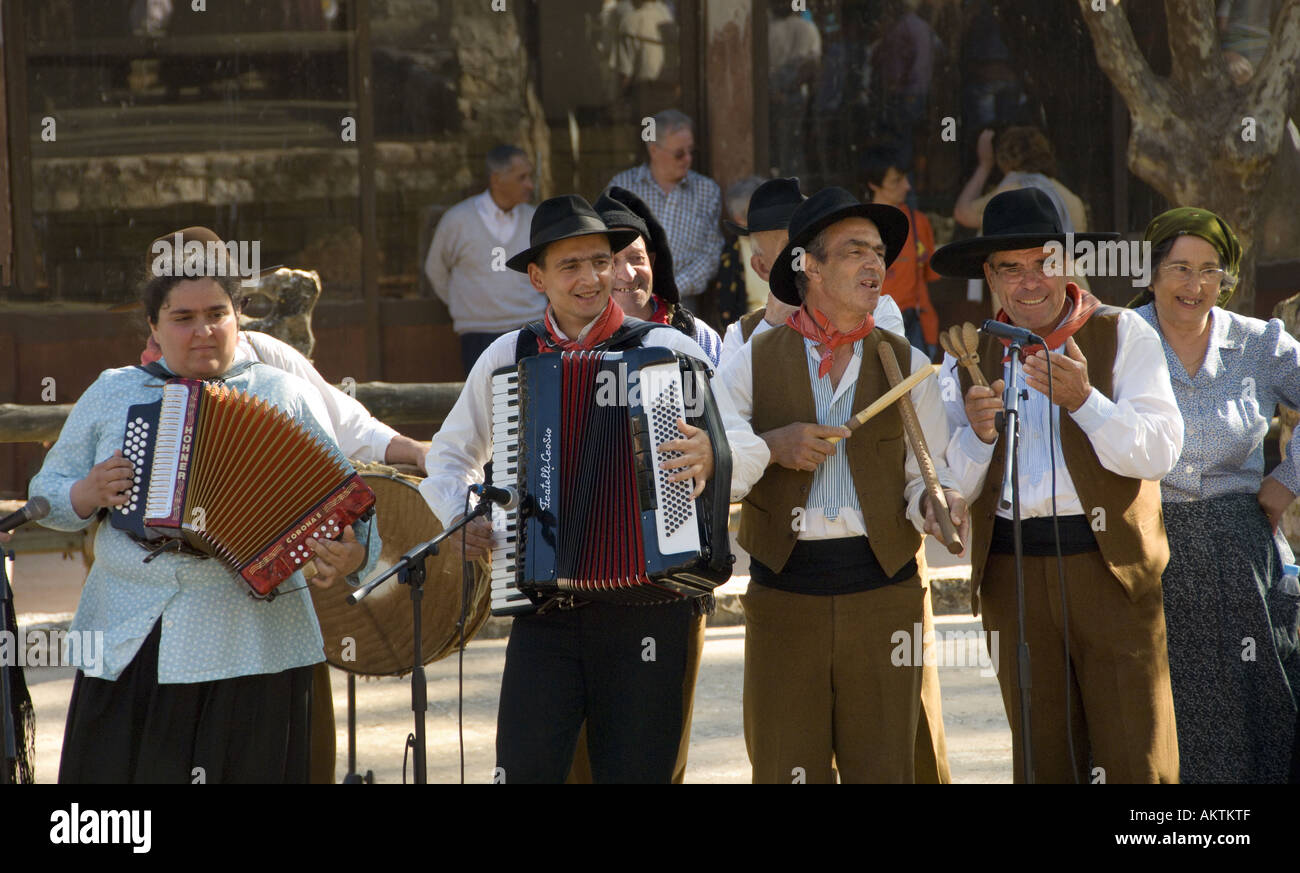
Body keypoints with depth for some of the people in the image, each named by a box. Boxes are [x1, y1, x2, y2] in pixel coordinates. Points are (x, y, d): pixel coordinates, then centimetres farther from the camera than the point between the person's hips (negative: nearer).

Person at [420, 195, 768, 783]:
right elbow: (450, 457, 23)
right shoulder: (507, 358, 10)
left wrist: (711, 455, -28)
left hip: (646, 603, -1)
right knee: (525, 766, -9)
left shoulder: (665, 350, 1)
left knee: (635, 767, 2)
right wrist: (458, 517, 4)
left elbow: (750, 447, -6)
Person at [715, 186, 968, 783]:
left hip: (883, 596, 1)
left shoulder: (905, 364, 8)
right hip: (783, 598, -1)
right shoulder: (753, 364, 5)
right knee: (784, 771, 3)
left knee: (884, 769, 2)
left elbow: (927, 472, 6)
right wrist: (771, 447, -12)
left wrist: (935, 504, -15)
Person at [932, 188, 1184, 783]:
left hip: (1113, 569, -3)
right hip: (1014, 576, 3)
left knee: (1136, 764, -7)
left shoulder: (1122, 336, 2)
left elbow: (1159, 453, -8)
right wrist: (977, 434, -12)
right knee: (1042, 763, 6)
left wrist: (1083, 400, -21)